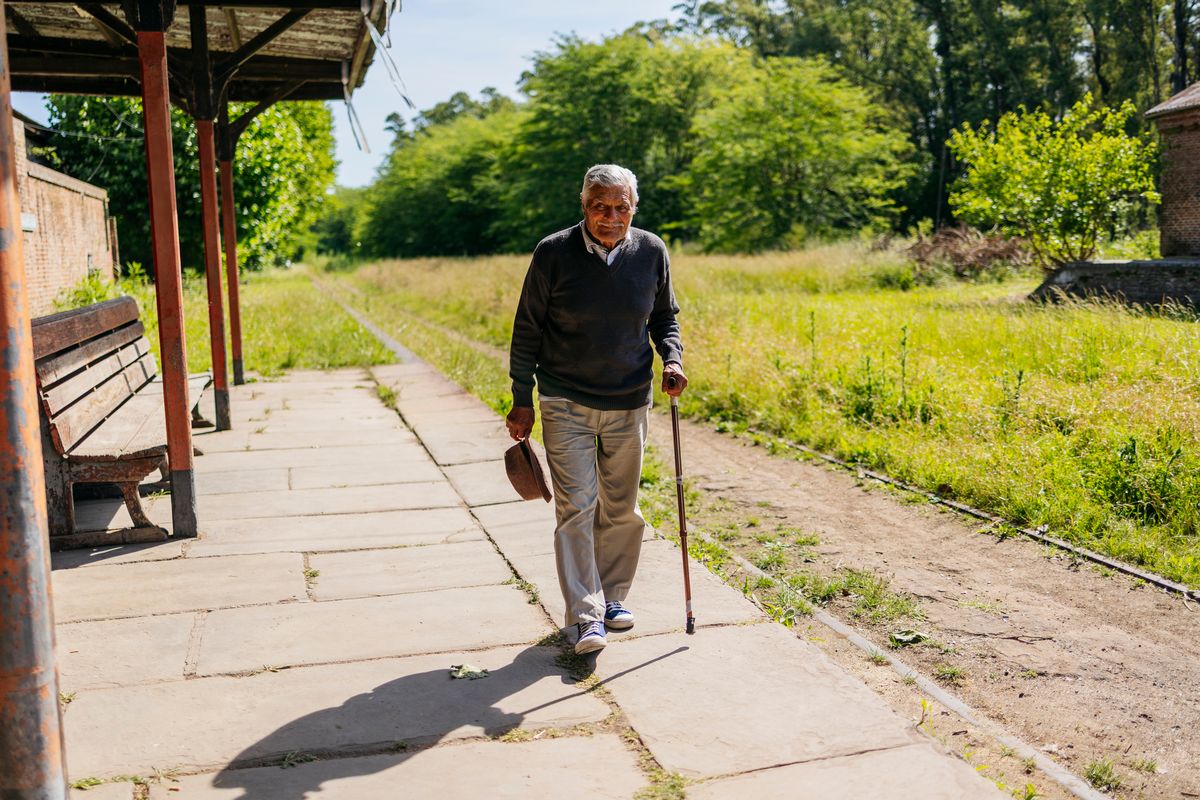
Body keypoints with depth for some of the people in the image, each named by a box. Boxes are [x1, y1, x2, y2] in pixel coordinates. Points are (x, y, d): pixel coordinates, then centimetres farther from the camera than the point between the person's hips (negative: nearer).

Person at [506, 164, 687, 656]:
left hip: (630, 403, 3)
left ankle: (613, 596, 29)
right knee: (576, 507, -8)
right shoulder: (554, 253, -10)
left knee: (621, 508, 12)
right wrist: (522, 400, -3)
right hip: (565, 404, -3)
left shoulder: (651, 252, -2)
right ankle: (586, 616, -2)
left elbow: (664, 317, 13)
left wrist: (672, 358, -7)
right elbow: (527, 330, -3)